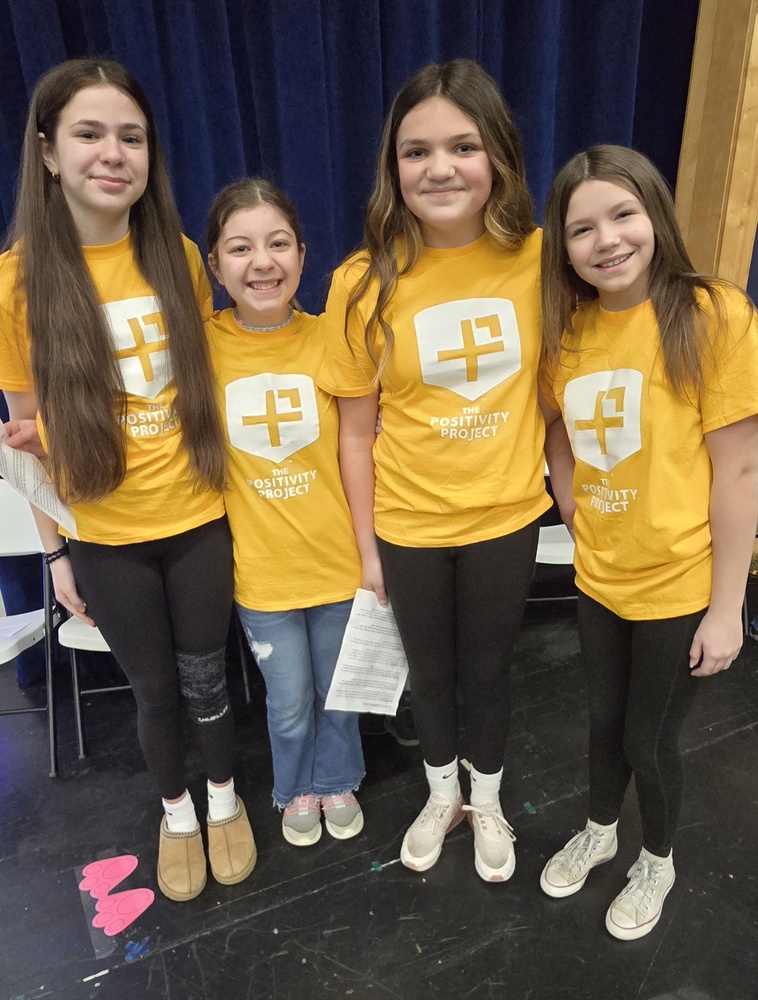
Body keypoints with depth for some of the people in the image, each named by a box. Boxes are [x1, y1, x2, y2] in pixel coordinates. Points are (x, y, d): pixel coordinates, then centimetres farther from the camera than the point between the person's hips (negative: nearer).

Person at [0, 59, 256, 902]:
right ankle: (177, 814, 45)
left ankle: (224, 800, 45)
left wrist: (235, 490, 5)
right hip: (106, 538, -1)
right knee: (154, 691, 16)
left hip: (197, 520, 1)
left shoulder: (178, 257, -2)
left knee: (205, 679, 16)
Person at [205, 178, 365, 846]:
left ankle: (338, 782, 51)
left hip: (337, 558, 1)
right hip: (259, 567, 0)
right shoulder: (202, 346, -10)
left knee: (337, 692, 21)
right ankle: (298, 790, 49)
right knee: (289, 702, 18)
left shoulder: (331, 340, -10)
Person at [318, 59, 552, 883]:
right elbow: (356, 431, -8)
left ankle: (486, 801, 50)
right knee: (430, 673, 21)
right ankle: (442, 794, 51)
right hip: (408, 526, 0)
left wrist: (566, 488, 5)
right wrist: (366, 547, -3)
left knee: (488, 670, 20)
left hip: (506, 516, 1)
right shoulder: (365, 282, -14)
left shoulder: (536, 258, -10)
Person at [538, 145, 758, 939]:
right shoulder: (568, 328, -1)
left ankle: (657, 863, 46)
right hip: (599, 577, 4)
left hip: (681, 584, -4)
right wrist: (579, 519, -2)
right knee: (605, 719, 23)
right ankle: (599, 830, 52)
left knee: (649, 739, 15)